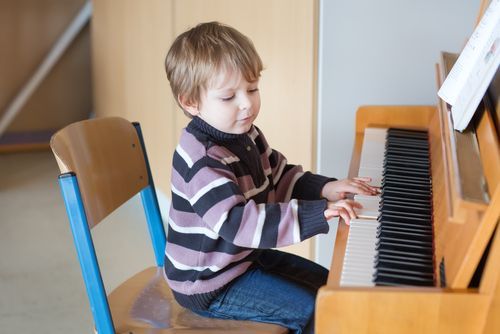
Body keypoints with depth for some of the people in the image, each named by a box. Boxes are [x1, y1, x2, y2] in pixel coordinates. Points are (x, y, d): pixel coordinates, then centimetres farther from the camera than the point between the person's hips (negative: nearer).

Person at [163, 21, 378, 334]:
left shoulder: (245, 135, 1)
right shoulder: (202, 159, -29)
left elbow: (281, 177, 15)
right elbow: (237, 222, -39)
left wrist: (325, 188, -4)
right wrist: (317, 214, -43)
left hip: (246, 255, 10)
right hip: (210, 284, -10)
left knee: (328, 284, 18)